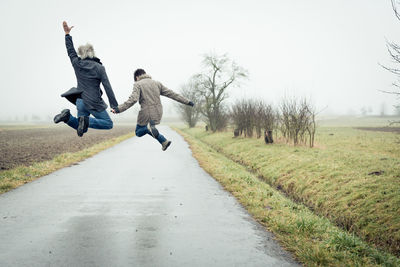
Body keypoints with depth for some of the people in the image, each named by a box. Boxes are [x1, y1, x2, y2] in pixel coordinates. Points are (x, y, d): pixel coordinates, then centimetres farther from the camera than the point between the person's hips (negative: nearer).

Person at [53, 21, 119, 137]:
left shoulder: (77, 64, 2)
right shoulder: (99, 68, -10)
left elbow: (70, 50, 20)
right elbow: (107, 87, -11)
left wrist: (67, 34, 29)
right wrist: (114, 105, -7)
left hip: (80, 100, 6)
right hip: (93, 102, -6)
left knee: (81, 128, 17)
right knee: (108, 124, 6)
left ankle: (67, 116, -10)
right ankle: (86, 120, -17)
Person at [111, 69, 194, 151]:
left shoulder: (138, 84, -4)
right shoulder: (157, 83, 11)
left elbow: (133, 99, -19)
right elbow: (172, 94, 10)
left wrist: (118, 109, -21)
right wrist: (187, 101, 14)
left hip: (146, 114, -5)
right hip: (158, 114, 6)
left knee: (139, 132, 16)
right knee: (146, 129, 29)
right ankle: (164, 141, 8)